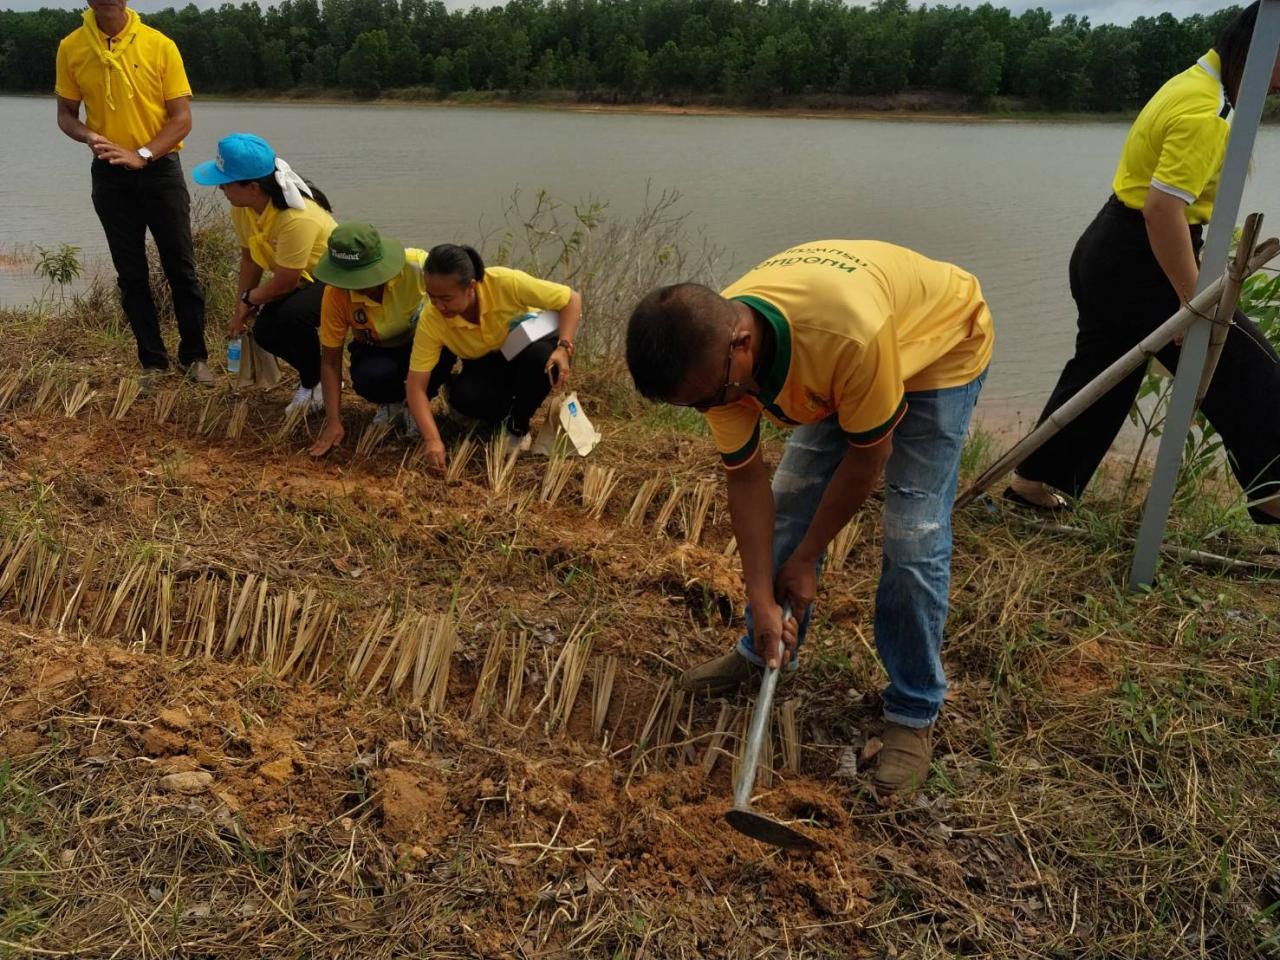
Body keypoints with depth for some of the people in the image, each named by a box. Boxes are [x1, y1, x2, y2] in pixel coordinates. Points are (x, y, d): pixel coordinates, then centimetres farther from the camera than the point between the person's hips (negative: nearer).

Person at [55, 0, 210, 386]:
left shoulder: (160, 45, -7)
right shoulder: (71, 47, -1)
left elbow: (182, 119, -7)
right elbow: (66, 114, 7)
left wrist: (142, 155, -18)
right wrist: (89, 136, -16)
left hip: (160, 169, -2)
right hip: (109, 174, 2)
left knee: (181, 267, 2)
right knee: (131, 273, 7)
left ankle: (194, 356, 15)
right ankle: (152, 361, 16)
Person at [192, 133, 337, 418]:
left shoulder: (297, 218, -35)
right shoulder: (243, 206, -11)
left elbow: (283, 284, -26)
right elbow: (250, 257, 2)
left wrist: (249, 299, -9)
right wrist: (242, 309, 2)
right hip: (301, 281, 8)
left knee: (292, 314, -33)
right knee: (265, 332, -12)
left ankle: (314, 383, -6)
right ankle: (311, 376, 17)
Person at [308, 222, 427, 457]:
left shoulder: (417, 265, -31)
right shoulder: (336, 293, -25)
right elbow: (330, 361, -17)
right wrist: (333, 422, -22)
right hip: (376, 351, 0)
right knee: (369, 379, -35)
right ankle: (392, 403, 4)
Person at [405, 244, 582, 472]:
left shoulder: (506, 283, -34)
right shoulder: (431, 319, -28)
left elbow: (572, 299, -24)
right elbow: (416, 386, -27)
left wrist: (564, 347, -38)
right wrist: (432, 439, -40)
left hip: (528, 348, -1)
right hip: (485, 365, 1)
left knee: (541, 356, -37)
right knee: (464, 396, -32)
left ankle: (517, 427, -11)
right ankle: (503, 419, 2)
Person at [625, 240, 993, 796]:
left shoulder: (849, 335, -45)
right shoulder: (712, 353, -26)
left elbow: (868, 454, -28)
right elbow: (745, 475, -15)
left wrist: (806, 558, -15)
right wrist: (763, 599, -18)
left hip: (942, 345, -5)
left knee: (914, 538, -12)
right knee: (790, 500, 2)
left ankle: (914, 713, 5)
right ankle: (764, 651, 24)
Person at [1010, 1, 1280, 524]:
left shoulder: (1198, 81, 12)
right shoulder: (1204, 112, -21)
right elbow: (1163, 208, -29)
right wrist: (1195, 301, -24)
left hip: (1112, 252, 10)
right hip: (1137, 263, -10)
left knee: (1101, 373, 17)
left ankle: (1035, 480, 25)